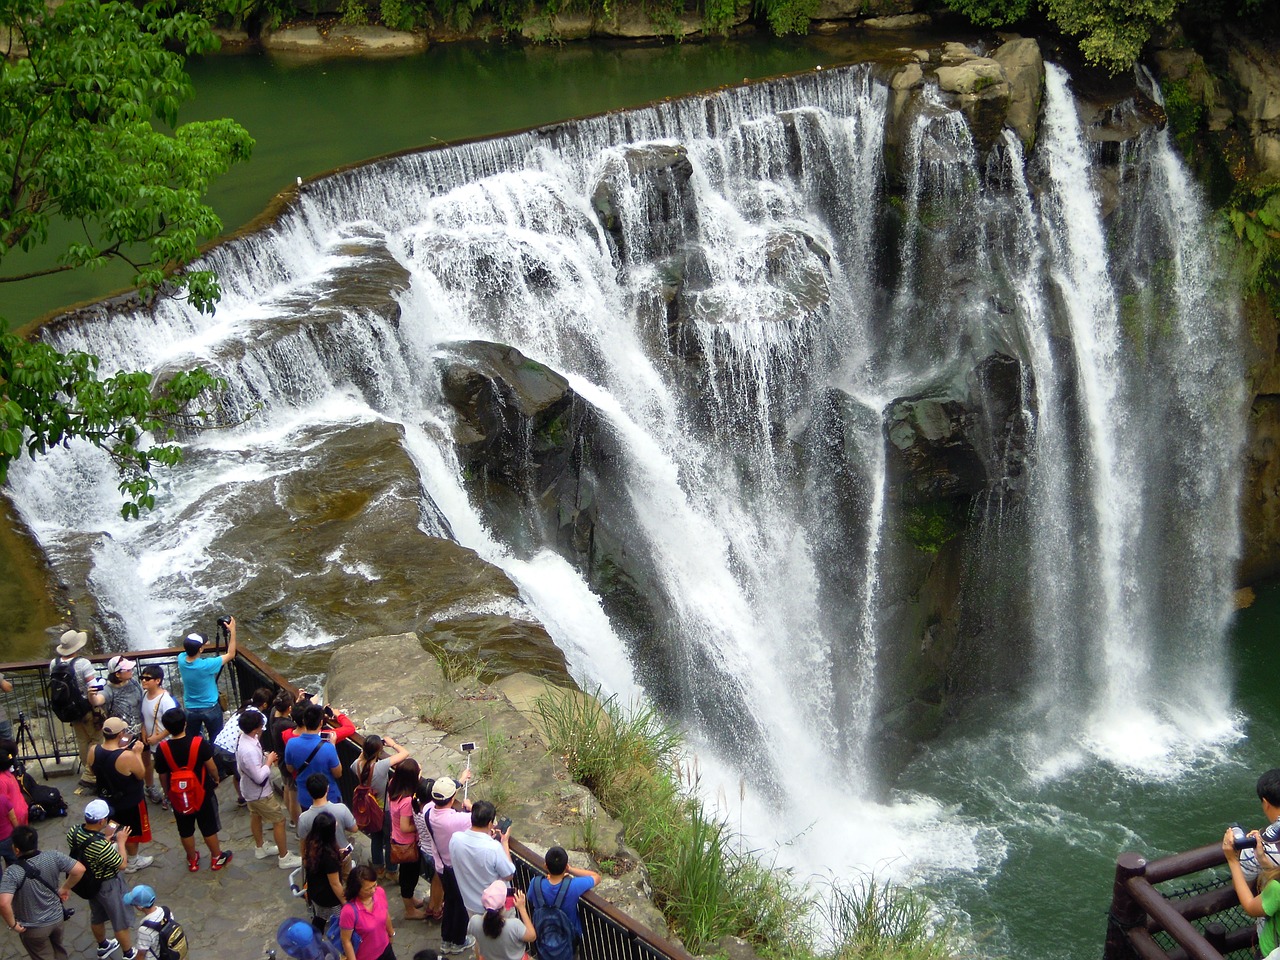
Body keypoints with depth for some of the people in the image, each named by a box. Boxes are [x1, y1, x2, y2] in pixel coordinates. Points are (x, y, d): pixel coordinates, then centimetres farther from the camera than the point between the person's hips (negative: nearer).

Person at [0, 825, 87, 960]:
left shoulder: (12, 873, -28)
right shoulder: (53, 857, -17)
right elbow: (79, 869, -17)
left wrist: (12, 924, -22)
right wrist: (66, 888, 0)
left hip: (33, 928, -3)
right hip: (57, 918, 4)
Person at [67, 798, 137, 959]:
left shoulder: (73, 832, -19)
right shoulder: (101, 846, -40)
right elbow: (122, 864, -24)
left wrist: (104, 838, 1)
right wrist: (121, 841, -14)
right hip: (108, 886, -7)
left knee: (96, 916, 30)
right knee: (121, 921, 17)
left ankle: (103, 946, 54)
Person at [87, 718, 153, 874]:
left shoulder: (93, 751, -18)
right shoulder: (127, 756, -35)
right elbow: (141, 775, -18)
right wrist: (137, 753, -8)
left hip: (107, 799, 5)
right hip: (130, 802, -5)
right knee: (132, 832, 20)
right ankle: (132, 863, 38)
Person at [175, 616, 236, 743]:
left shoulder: (181, 659, -17)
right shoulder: (206, 665, -31)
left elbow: (188, 650, 9)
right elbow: (230, 655, -18)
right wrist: (232, 631, -18)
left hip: (190, 709, 4)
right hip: (210, 708, -4)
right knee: (216, 741, 14)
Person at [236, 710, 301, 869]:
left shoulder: (245, 738, -9)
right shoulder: (249, 750, -39)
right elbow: (260, 777, -34)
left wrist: (265, 757, -5)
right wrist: (269, 761, -21)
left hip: (250, 790, 10)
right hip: (260, 793, -10)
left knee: (255, 816, 27)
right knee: (279, 821, 3)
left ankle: (260, 848, 47)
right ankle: (284, 858, 14)